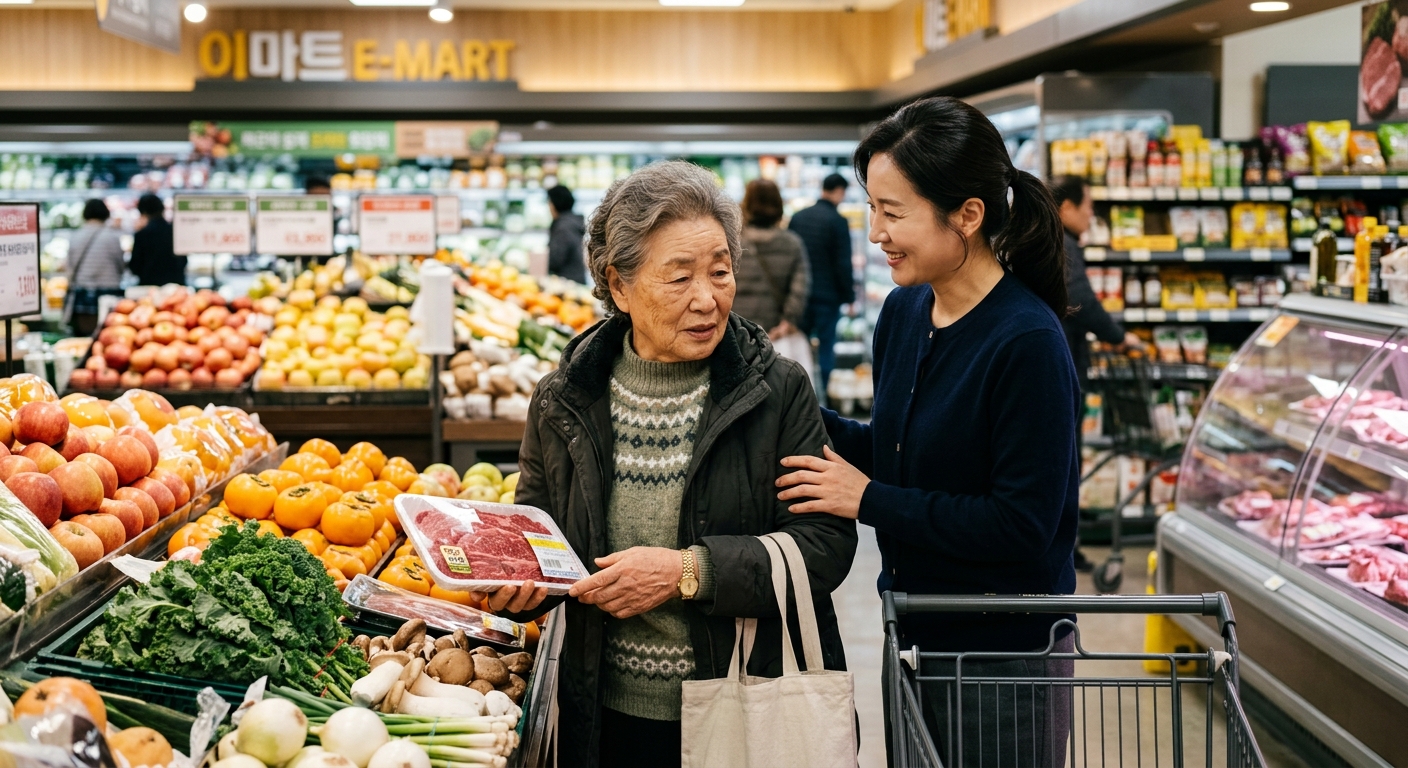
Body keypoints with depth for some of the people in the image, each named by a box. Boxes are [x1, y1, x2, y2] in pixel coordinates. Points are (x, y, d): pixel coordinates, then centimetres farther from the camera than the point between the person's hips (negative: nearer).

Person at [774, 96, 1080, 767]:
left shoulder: (1028, 342, -22)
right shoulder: (902, 312, 2)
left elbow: (1023, 524, -23)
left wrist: (869, 500, -19)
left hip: (1001, 657, -7)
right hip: (913, 635, 8)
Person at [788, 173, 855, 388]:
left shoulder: (797, 217, 6)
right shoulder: (838, 221, -12)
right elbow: (843, 264, -13)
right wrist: (849, 296, -4)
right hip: (827, 296, -5)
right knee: (825, 348, 1)